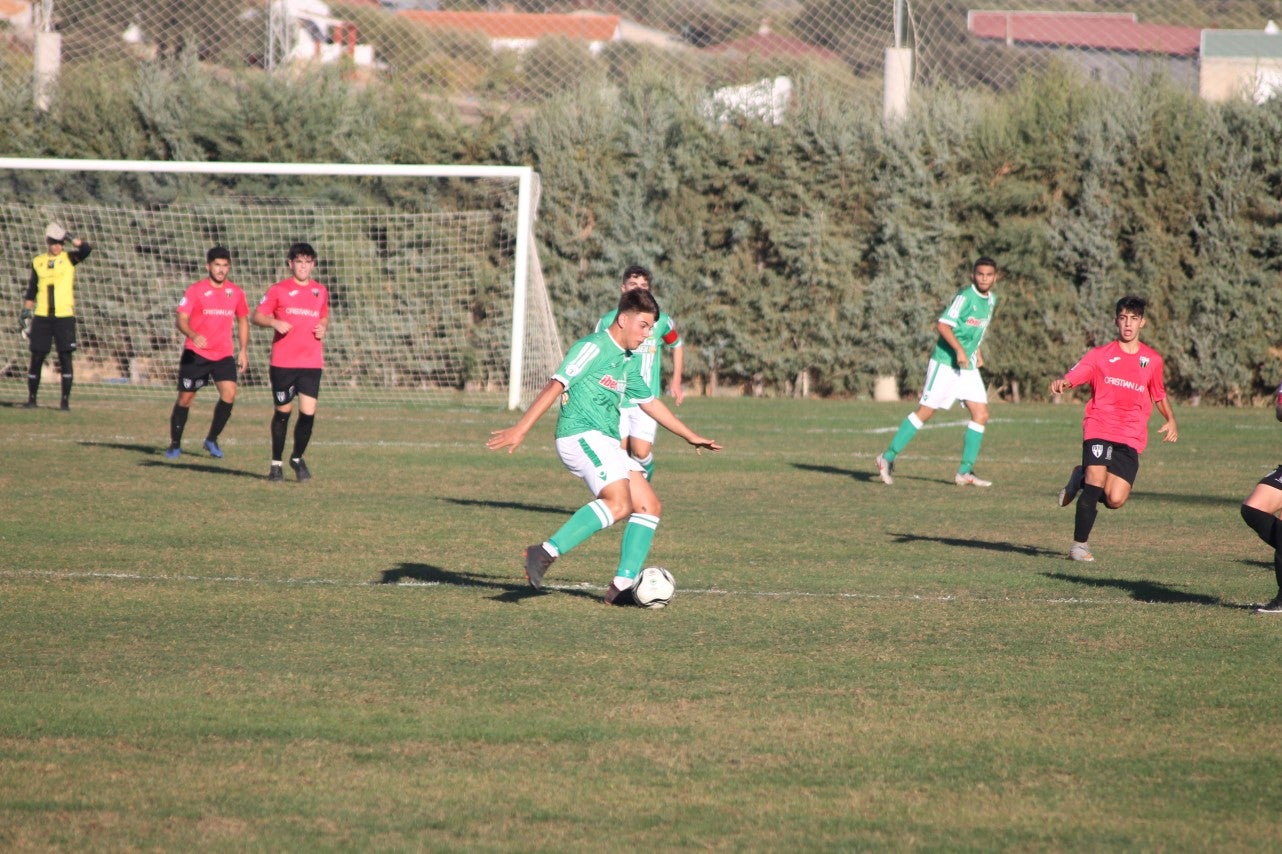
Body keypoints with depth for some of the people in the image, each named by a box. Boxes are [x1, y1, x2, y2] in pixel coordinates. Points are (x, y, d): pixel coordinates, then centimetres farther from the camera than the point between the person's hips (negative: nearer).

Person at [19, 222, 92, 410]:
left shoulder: (69, 258, 4)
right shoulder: (38, 262, 9)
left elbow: (86, 249, -15)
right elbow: (31, 291, 14)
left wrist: (71, 238, -15)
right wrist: (26, 312, 9)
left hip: (64, 317, -2)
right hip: (42, 317, 2)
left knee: (65, 358, -3)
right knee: (36, 358, 3)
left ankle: (66, 400, 2)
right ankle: (31, 399, 12)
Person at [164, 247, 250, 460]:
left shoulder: (236, 292, 6)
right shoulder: (195, 290, -6)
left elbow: (242, 320, 19)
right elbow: (180, 318, -14)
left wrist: (243, 350, 13)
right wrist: (193, 335, -34)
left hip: (224, 355, 3)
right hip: (195, 354, -3)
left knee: (229, 393, -15)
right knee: (185, 398, 2)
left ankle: (212, 439, 3)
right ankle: (175, 444, 18)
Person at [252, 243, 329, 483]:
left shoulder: (321, 291, 12)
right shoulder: (279, 290, 1)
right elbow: (257, 316, 3)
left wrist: (323, 328, 4)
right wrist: (274, 322, -16)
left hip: (312, 363, 2)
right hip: (283, 361, -2)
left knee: (308, 413, -8)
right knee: (283, 411, 4)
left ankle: (297, 458, 15)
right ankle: (276, 463, 19)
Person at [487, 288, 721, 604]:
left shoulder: (629, 362, 20)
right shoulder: (594, 348, -8)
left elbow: (650, 403, 34)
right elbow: (556, 386, -15)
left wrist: (691, 436, 39)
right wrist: (520, 429, -23)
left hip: (606, 443, 10)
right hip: (581, 436, -10)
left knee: (649, 507, 2)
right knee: (619, 503, -28)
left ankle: (622, 585, 2)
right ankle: (546, 552, -30)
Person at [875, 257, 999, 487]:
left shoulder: (991, 299, 11)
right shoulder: (965, 296, -16)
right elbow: (942, 324, -23)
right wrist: (959, 350, -30)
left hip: (968, 367, 8)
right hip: (945, 362, -8)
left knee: (981, 414, -1)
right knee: (925, 411, -7)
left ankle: (965, 472, 4)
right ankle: (888, 457, 4)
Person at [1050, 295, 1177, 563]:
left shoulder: (1152, 360, 11)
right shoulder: (1100, 355, 3)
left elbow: (1159, 395, 26)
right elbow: (1072, 377, -9)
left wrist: (1170, 420, 10)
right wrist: (1060, 383, -32)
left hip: (1131, 439, 2)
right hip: (1100, 430, -2)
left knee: (1115, 500, -11)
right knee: (1095, 484, -22)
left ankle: (1081, 479, 21)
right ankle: (1079, 545, -4)